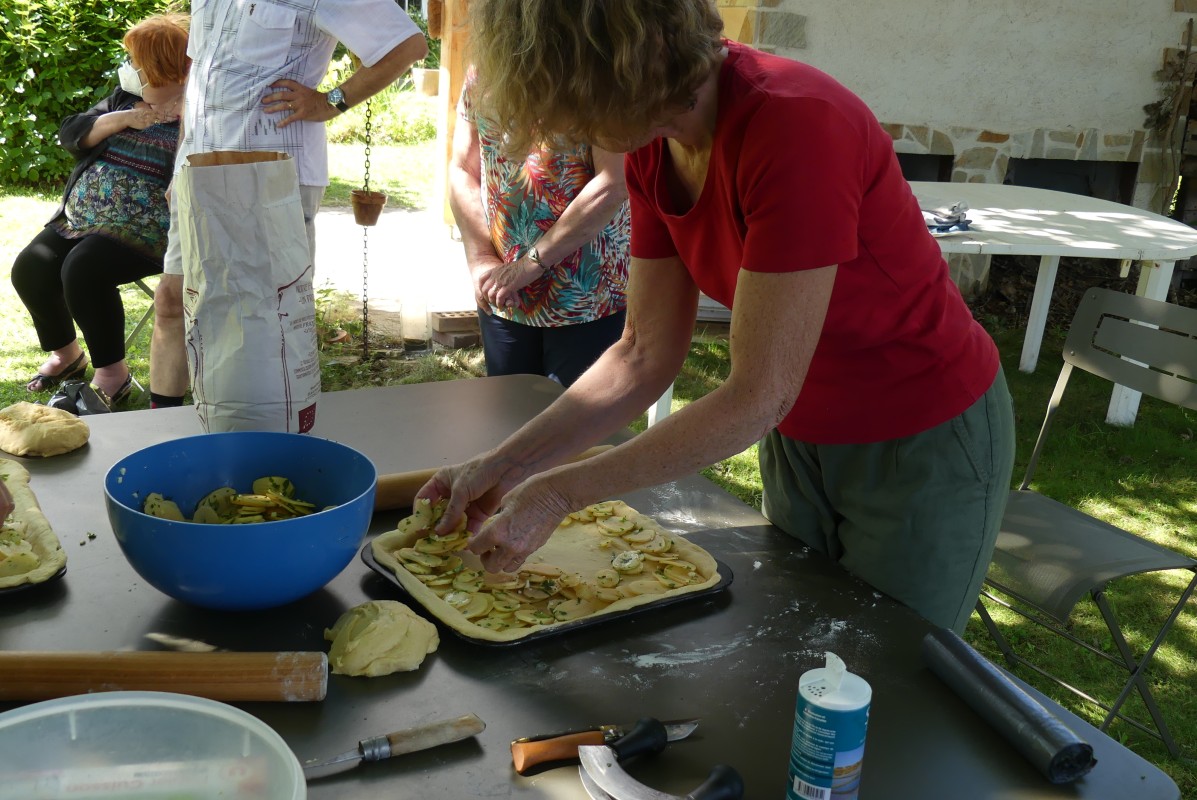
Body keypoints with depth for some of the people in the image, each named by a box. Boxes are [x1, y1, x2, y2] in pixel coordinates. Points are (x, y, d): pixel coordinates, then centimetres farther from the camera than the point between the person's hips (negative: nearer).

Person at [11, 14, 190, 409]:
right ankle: (65, 355, 17)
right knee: (29, 269, -7)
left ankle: (112, 375, -12)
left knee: (82, 270, -29)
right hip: (82, 217, 8)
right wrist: (124, 119, -6)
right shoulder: (125, 97, 16)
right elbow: (70, 134, 6)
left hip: (143, 228, -8)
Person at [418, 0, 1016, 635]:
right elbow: (645, 355, -4)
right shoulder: (653, 149, -8)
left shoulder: (795, 124, -32)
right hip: (799, 439, 7)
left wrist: (559, 492, -26)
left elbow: (757, 398, -30)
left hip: (924, 446, -6)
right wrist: (505, 464, -11)